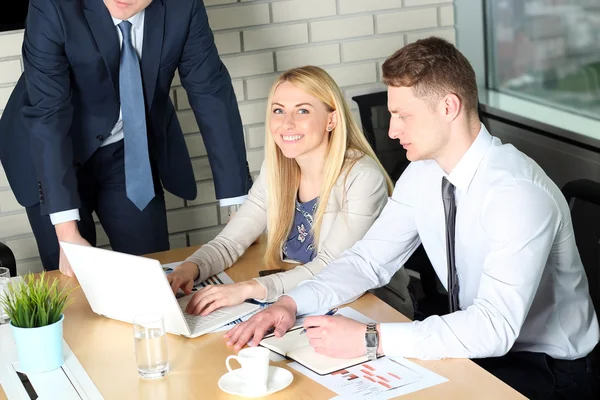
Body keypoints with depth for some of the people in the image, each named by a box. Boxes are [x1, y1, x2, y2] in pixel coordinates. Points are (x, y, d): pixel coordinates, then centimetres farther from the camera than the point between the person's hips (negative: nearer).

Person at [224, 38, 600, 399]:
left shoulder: (519, 192, -28)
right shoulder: (423, 173, -4)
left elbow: (496, 327, -34)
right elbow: (369, 259, 3)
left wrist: (370, 339, -36)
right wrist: (291, 303, -14)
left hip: (549, 366, -7)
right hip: (475, 345, 7)